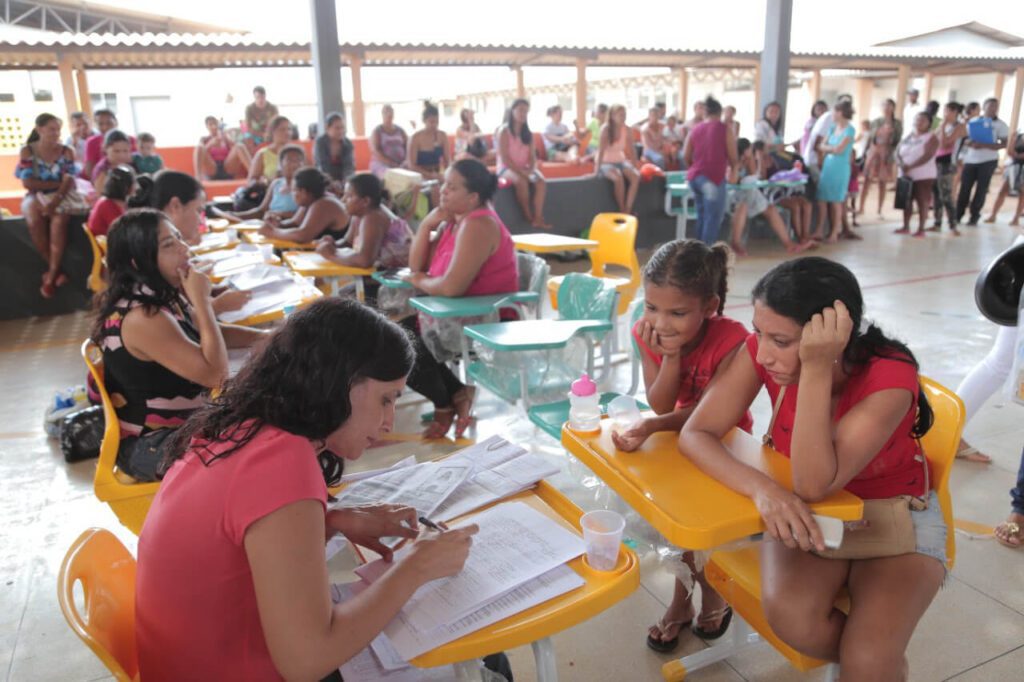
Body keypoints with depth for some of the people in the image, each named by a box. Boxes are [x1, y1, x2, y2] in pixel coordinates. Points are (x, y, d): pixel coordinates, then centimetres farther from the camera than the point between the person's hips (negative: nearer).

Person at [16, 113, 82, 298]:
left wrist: (55, 201, -23)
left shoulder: (66, 151, 1)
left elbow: (69, 181, -8)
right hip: (36, 196, 1)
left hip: (62, 196, -1)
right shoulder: (27, 151, 1)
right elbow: (27, 183, -6)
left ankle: (51, 275, -26)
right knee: (34, 221, -33)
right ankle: (55, 270, -18)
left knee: (58, 221, -33)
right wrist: (58, 183, -10)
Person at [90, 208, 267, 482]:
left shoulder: (161, 297, 2)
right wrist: (201, 300, -25)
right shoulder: (142, 317, -27)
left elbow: (211, 334, 17)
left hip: (179, 425, 10)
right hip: (149, 445, -10)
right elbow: (215, 374, -29)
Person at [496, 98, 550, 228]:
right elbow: (504, 158, -14)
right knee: (521, 181, -38)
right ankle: (528, 216, -22)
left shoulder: (528, 133, 10)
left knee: (541, 181, -27)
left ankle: (538, 218, -32)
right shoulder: (504, 131, -8)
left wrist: (530, 169, -16)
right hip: (507, 168, -5)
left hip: (525, 168, 5)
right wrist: (520, 171, -23)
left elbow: (532, 156, 6)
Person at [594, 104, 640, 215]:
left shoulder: (626, 130, -2)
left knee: (636, 176, -23)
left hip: (620, 161, 5)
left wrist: (634, 165, -4)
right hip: (605, 163, -5)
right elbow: (601, 150, -22)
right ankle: (622, 210, -19)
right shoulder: (606, 129, -16)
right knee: (618, 178, -35)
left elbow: (631, 149, 3)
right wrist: (597, 169, -27)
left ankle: (628, 210, -20)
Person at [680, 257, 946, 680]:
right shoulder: (763, 351, -20)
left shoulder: (889, 379, -29)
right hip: (811, 513, 3)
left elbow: (815, 484, -36)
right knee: (789, 615, -26)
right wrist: (762, 487, -40)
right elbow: (695, 434, -22)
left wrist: (816, 370, -43)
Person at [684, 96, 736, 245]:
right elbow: (732, 156, -2)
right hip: (714, 177, -6)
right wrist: (733, 169, 19)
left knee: (702, 215, 16)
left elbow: (685, 156, 11)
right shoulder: (725, 129, -1)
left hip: (694, 177, 6)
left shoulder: (695, 129, 11)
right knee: (713, 217, -4)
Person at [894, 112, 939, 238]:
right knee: (906, 201, 8)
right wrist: (902, 164, -15)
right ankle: (906, 227, 16)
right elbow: (897, 152, 5)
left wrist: (910, 167, -27)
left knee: (922, 202, -4)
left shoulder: (931, 138, -6)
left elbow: (927, 156, -19)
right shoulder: (908, 136, 12)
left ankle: (921, 229, -2)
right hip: (906, 175, 6)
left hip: (923, 176, -6)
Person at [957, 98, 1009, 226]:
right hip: (970, 160, 2)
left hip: (988, 161, -2)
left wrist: (984, 145, -20)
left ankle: (974, 217, 6)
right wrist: (970, 143, -13)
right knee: (964, 188, -1)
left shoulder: (1000, 125, 0)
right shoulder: (973, 121, 9)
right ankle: (957, 215, 5)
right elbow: (964, 138, 12)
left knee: (981, 189, -1)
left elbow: (1004, 144, -7)